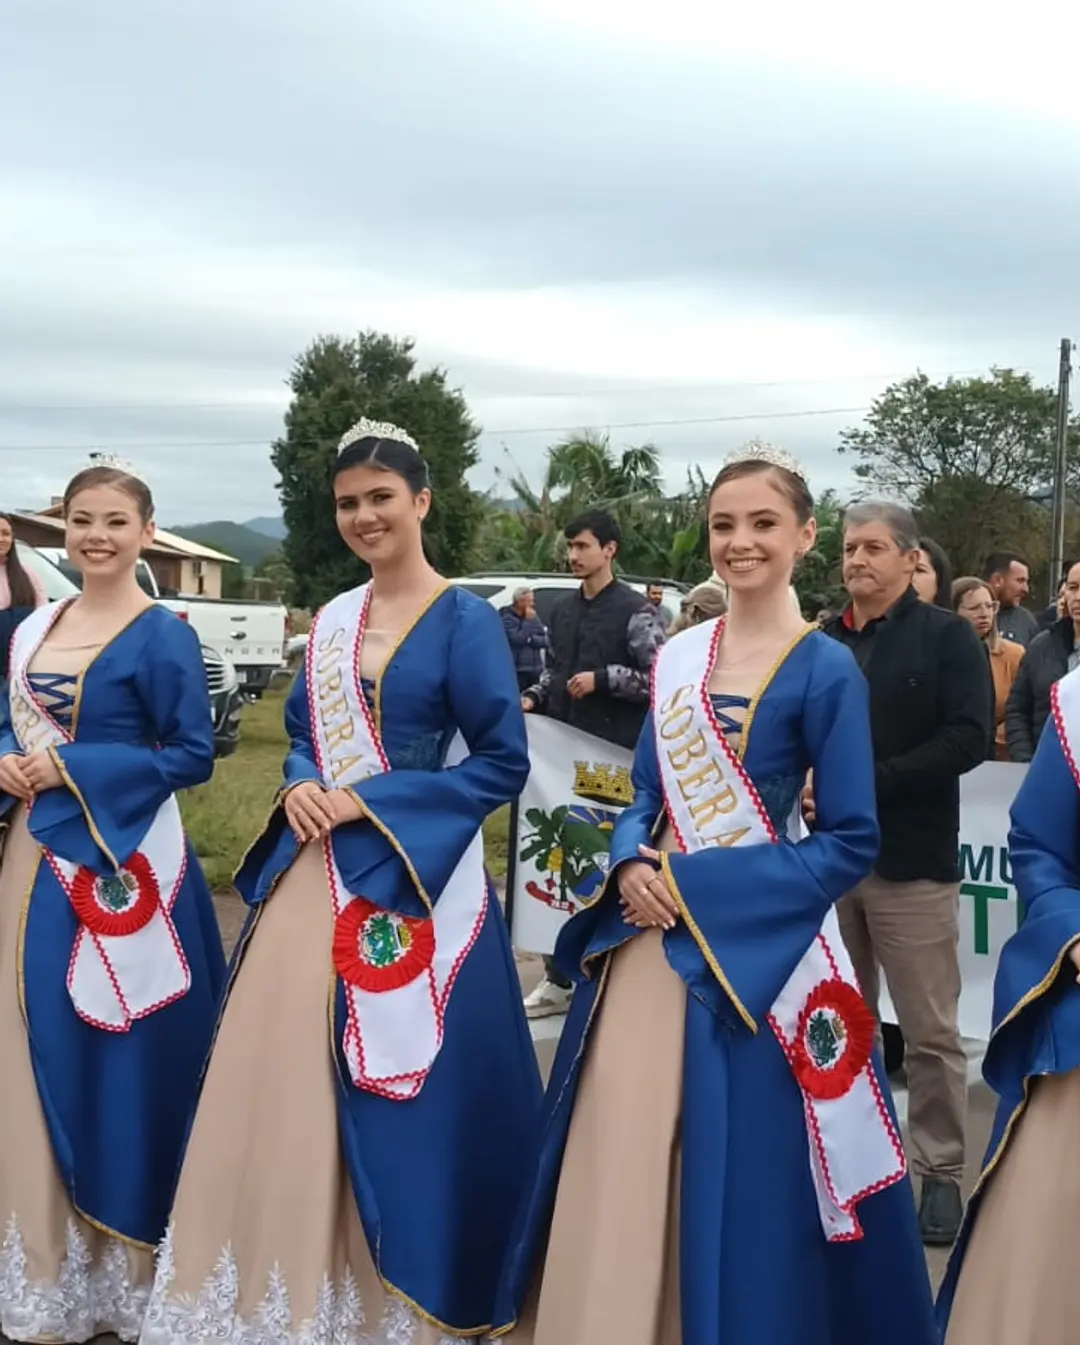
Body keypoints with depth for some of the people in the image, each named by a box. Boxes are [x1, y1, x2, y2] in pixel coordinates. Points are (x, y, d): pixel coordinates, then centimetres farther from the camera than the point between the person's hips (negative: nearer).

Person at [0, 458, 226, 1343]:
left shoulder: (162, 637, -9)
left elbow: (193, 756, -12)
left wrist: (71, 768, -17)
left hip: (123, 864, -7)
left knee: (118, 1051, 1)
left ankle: (121, 1262, 17)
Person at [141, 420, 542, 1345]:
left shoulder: (466, 621, -8)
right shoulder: (330, 621, 11)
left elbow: (503, 765, -11)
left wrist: (369, 804, -15)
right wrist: (301, 789, -5)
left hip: (414, 887, -6)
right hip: (313, 879, 6)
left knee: (399, 1106, 1)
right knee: (281, 1088, 10)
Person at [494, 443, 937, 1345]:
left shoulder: (826, 671, -9)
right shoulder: (677, 657, 8)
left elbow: (851, 845, -11)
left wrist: (698, 887, -17)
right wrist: (632, 865, -9)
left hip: (756, 949, -5)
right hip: (649, 941, 6)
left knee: (740, 1179, 3)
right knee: (619, 1163, 14)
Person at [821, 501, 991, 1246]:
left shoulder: (948, 636, -2)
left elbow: (968, 738, -12)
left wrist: (869, 781, -18)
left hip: (912, 862, -4)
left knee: (930, 1032, 3)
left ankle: (942, 1172, 16)